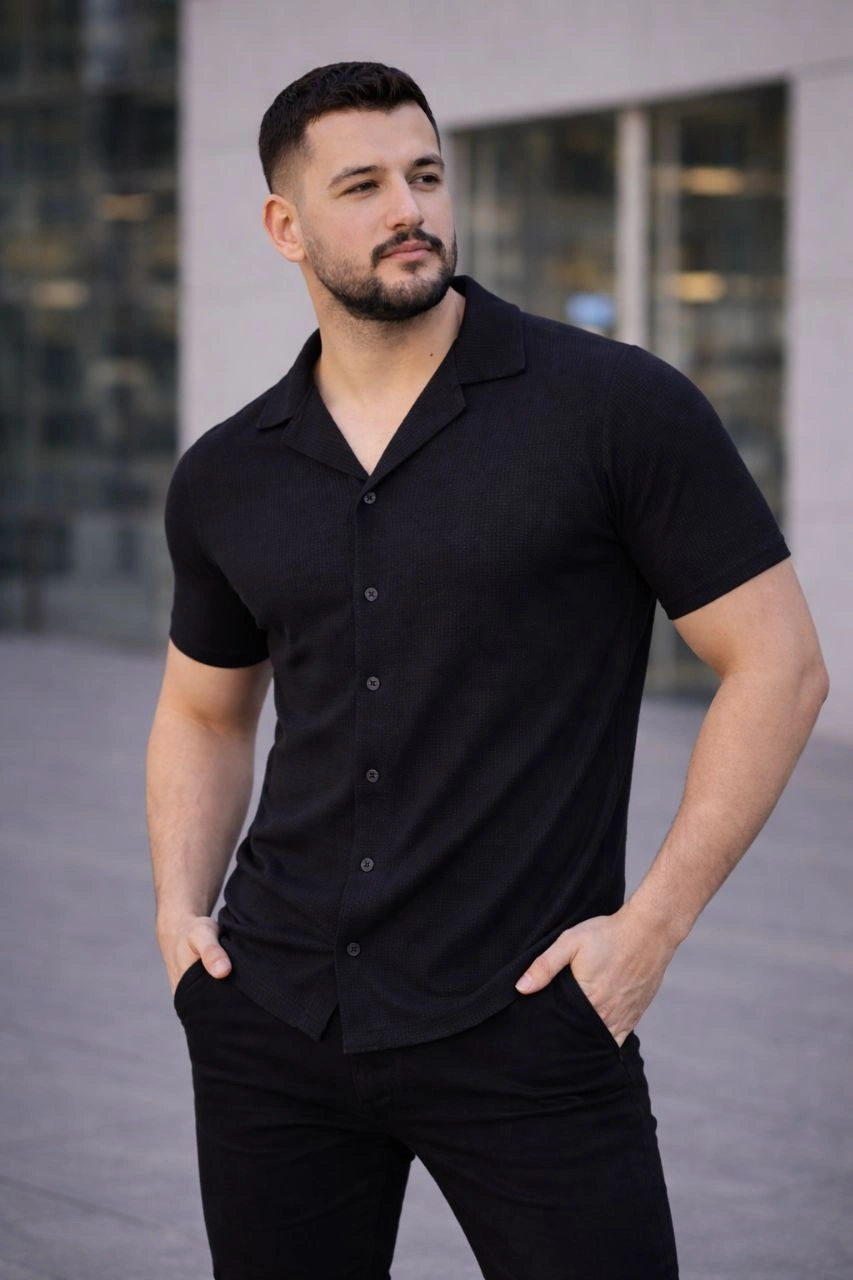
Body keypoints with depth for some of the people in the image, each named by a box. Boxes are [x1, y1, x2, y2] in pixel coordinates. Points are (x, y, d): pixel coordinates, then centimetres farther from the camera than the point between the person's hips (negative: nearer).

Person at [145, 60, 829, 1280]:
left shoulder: (618, 405, -7)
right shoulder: (225, 480, 7)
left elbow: (777, 663, -6)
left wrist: (653, 923, -10)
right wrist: (181, 907, 7)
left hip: (529, 1027, -4)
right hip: (274, 1019, 4)